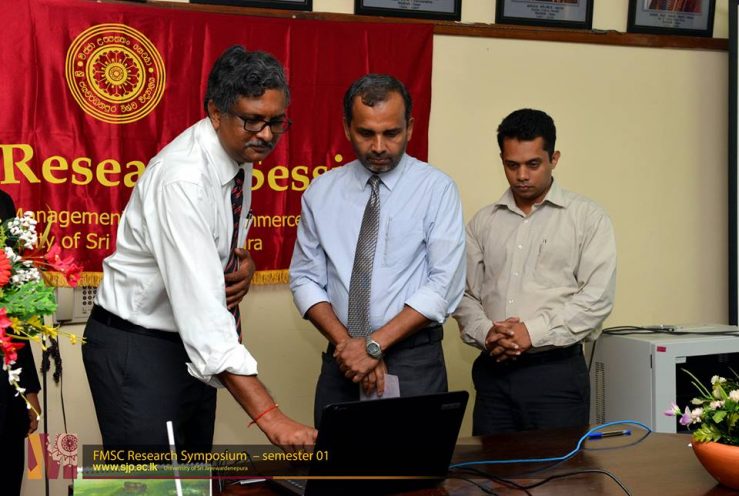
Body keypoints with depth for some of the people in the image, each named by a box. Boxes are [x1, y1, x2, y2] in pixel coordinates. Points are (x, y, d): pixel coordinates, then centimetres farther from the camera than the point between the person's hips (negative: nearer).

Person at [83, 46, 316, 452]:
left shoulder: (240, 153, -2)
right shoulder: (182, 179, -28)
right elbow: (202, 308, -37)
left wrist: (244, 263, -9)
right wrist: (270, 417, -42)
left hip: (190, 343, 8)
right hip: (136, 349, -8)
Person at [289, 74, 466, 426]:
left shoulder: (436, 189, -4)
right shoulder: (321, 192, 5)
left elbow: (445, 284, -11)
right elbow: (305, 278, 4)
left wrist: (375, 343, -16)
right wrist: (345, 342, -10)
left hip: (413, 360, -3)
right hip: (341, 361, 3)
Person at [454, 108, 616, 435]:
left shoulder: (587, 218, 2)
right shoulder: (483, 222, 13)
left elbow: (597, 296, -7)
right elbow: (465, 294, 10)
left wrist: (534, 332, -14)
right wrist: (484, 333, -9)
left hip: (556, 371, -3)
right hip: (492, 371, 3)